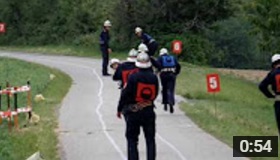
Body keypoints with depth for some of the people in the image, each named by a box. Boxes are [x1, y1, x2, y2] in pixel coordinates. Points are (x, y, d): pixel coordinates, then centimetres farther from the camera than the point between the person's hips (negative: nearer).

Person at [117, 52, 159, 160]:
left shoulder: (133, 77, -16)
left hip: (133, 112, -3)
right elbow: (155, 94, 5)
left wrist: (120, 109, 1)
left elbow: (125, 94, -11)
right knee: (150, 139, 13)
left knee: (132, 140, 7)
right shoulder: (154, 78, -6)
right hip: (149, 111, 3)